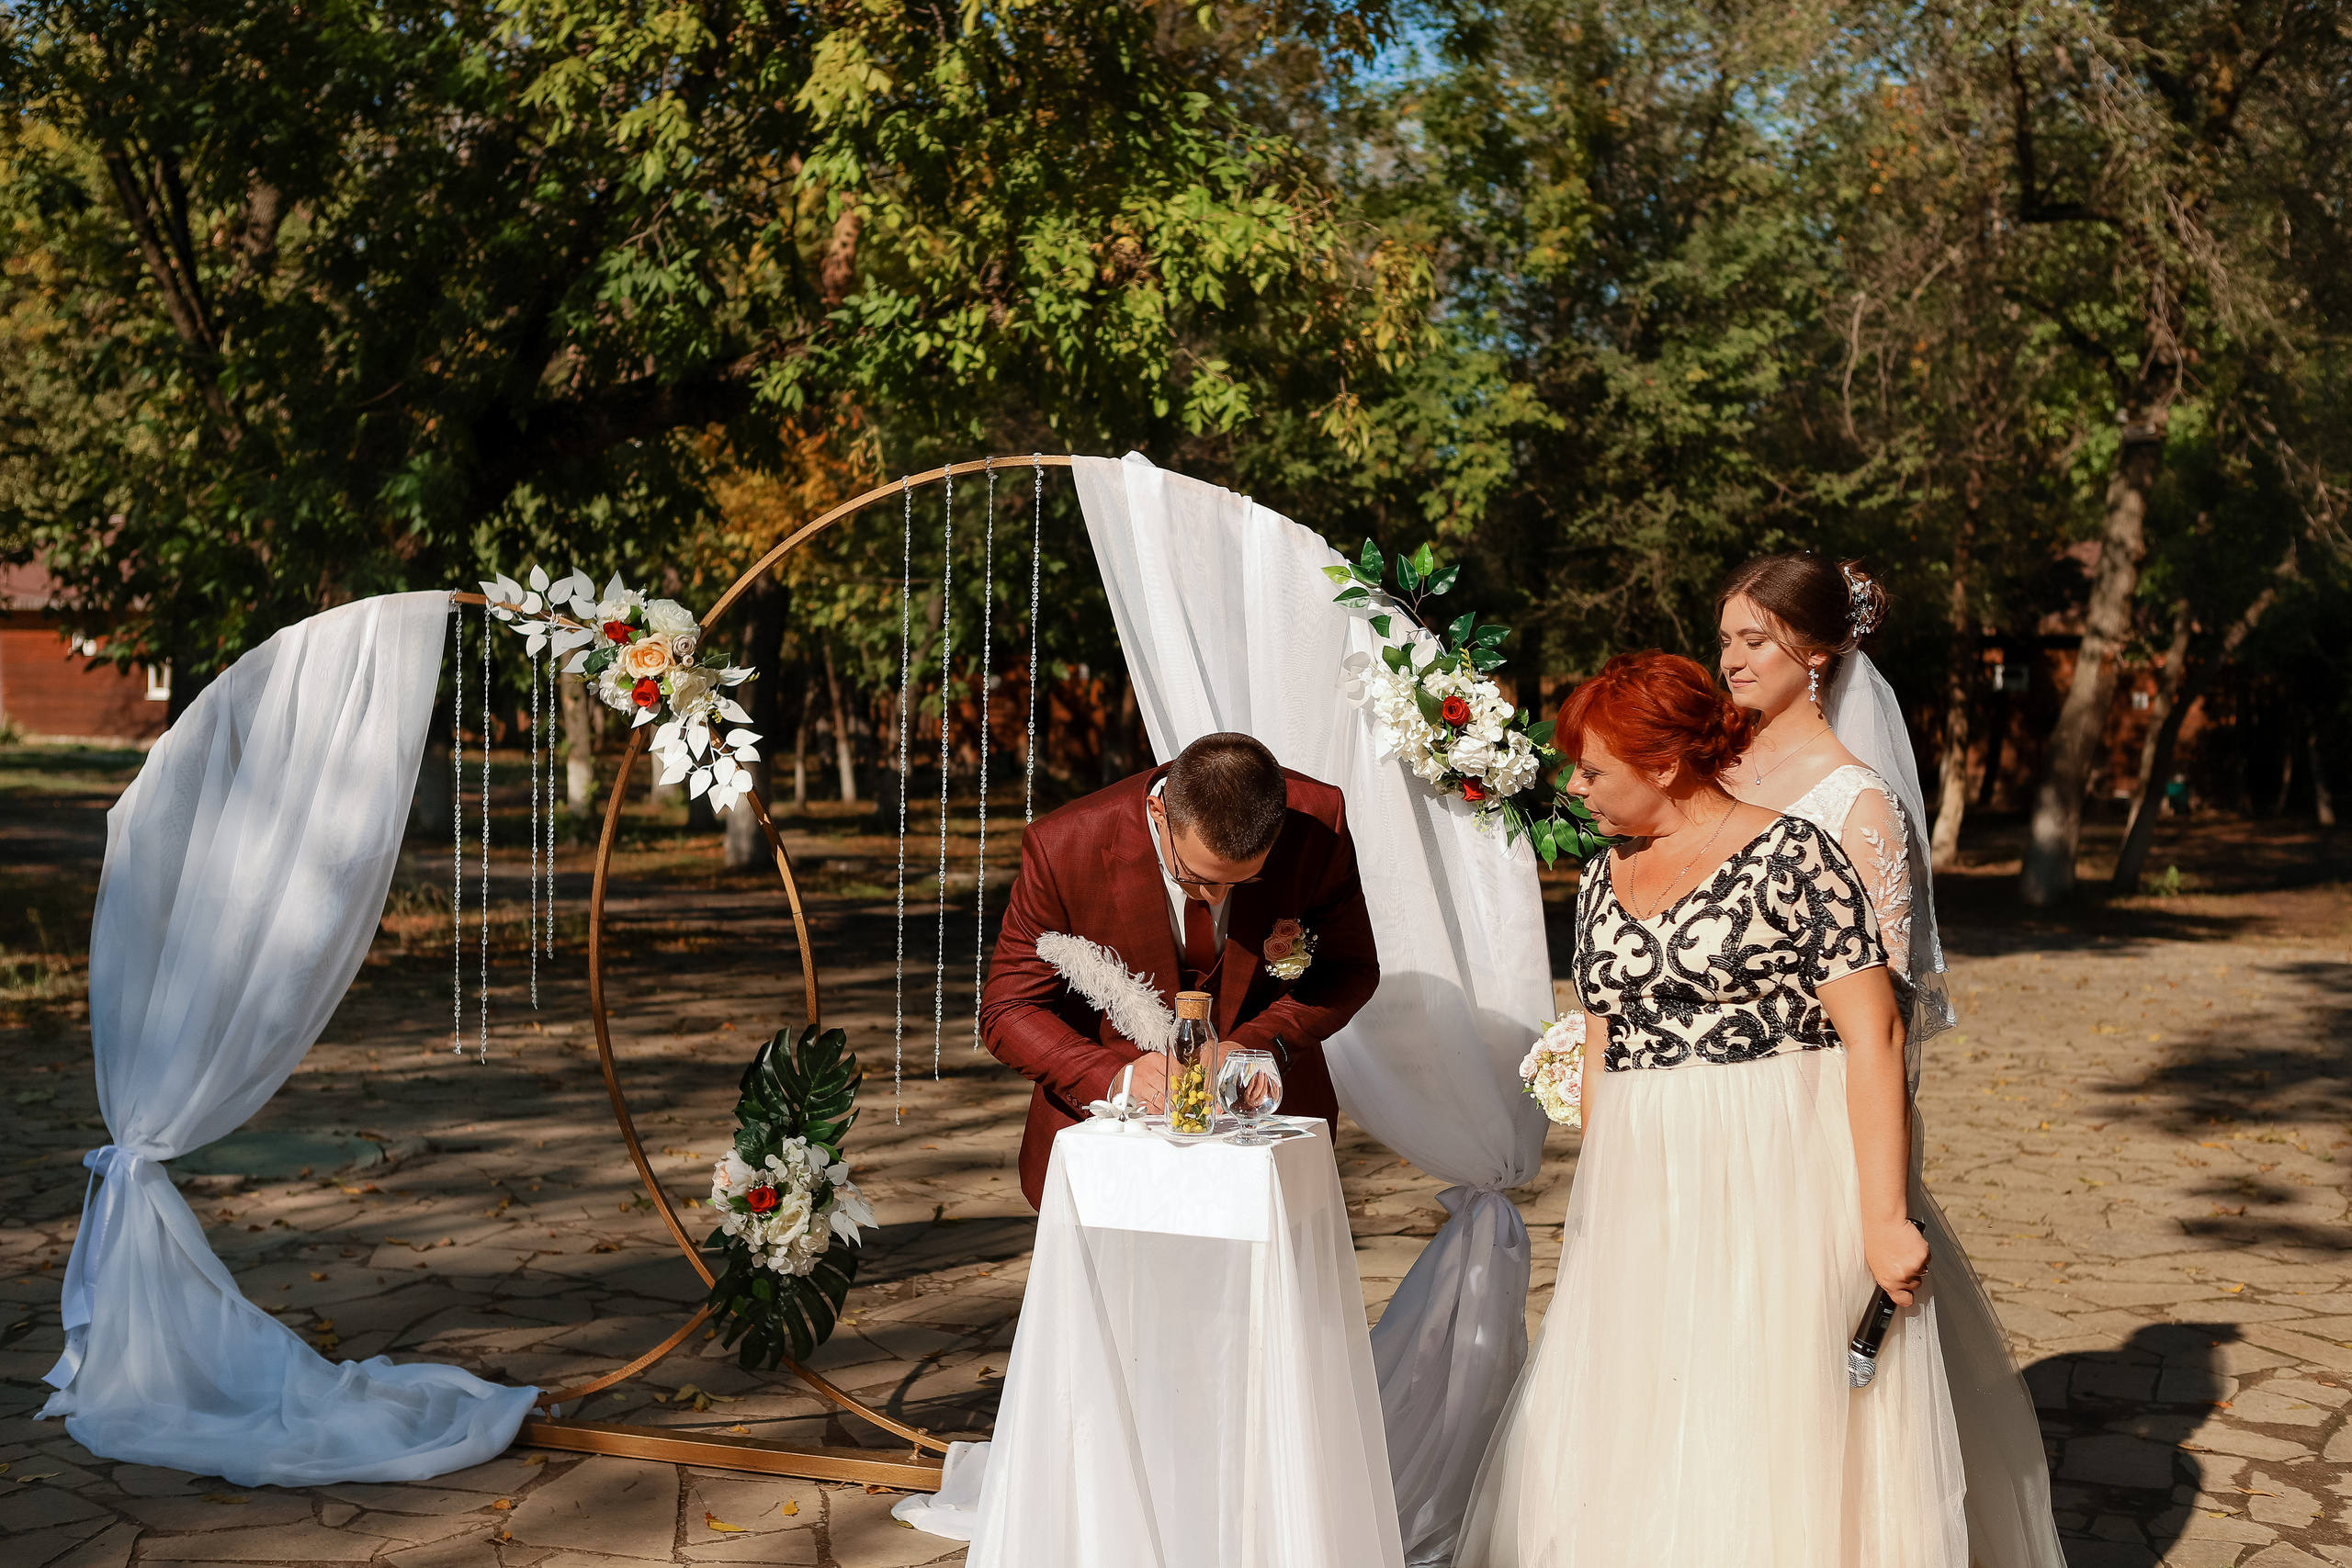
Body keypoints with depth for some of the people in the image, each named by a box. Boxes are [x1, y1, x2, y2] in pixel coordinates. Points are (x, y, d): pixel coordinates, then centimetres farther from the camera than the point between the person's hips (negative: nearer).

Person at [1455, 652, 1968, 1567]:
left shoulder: (1792, 857, -8)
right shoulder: (1603, 881, 12)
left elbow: (1873, 1035, -13)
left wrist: (1883, 1217, -17)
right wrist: (1596, 1209, 14)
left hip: (1778, 1188, -6)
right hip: (1644, 1203, 6)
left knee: (1770, 1441, 0)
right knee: (1629, 1446, 7)